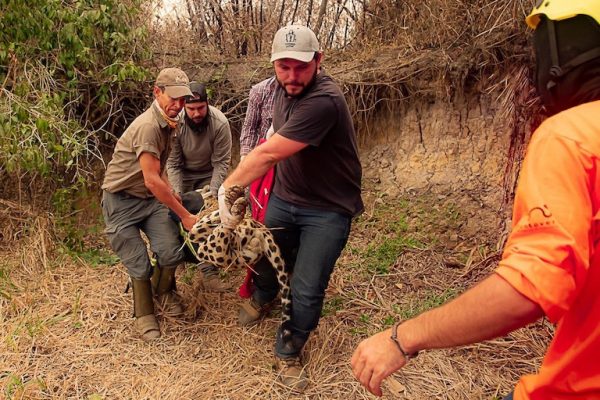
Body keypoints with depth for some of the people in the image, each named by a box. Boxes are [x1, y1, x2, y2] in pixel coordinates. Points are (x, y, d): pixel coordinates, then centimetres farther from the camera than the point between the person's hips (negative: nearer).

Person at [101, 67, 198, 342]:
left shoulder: (167, 123, 5)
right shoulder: (148, 126, -25)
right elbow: (151, 180, -29)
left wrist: (170, 192, 7)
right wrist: (185, 216, -23)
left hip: (150, 197, 7)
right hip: (122, 200, -7)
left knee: (170, 253, -8)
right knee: (140, 265, -2)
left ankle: (164, 292, 23)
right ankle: (144, 314, 23)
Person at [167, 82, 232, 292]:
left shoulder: (220, 123, -27)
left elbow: (221, 163, -20)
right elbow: (172, 163, -16)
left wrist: (212, 192, -25)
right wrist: (178, 194, -21)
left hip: (209, 175, -1)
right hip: (182, 174, 1)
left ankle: (209, 272, -6)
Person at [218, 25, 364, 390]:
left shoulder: (324, 101, -30)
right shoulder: (283, 88, -2)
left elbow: (268, 153, -30)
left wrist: (227, 187, -18)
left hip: (327, 210, -7)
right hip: (285, 197, 7)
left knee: (307, 291, -2)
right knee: (268, 260, 22)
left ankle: (289, 354, 23)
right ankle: (262, 298, 56)